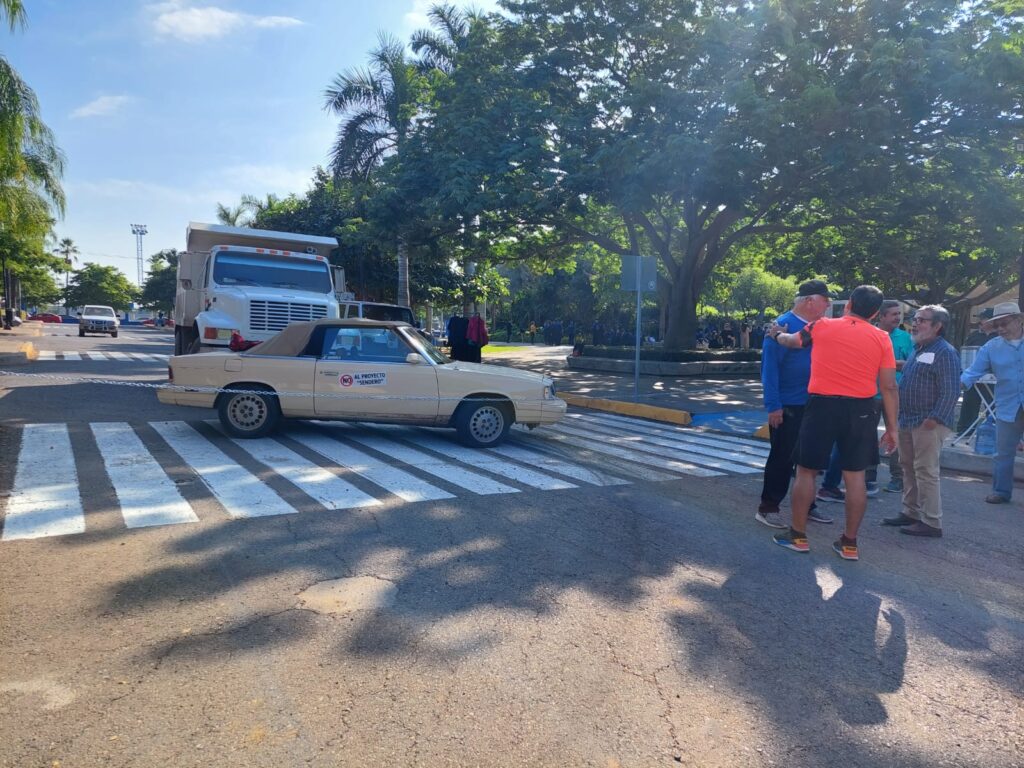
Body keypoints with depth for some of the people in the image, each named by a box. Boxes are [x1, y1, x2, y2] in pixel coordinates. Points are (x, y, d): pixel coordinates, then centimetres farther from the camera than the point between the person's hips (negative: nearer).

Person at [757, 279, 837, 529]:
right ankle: (767, 508, 12)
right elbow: (769, 367, -17)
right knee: (782, 459, 0)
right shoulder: (783, 326, -14)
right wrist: (773, 405, -20)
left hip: (812, 405, 7)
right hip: (787, 407, -7)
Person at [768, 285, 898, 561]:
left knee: (806, 470, 9)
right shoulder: (881, 338, 3)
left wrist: (778, 334, 44)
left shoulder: (821, 326, 2)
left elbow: (791, 341, 22)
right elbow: (889, 387, 1)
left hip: (823, 405, -1)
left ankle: (797, 535, 17)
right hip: (861, 409, 2)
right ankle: (849, 543, 17)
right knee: (855, 475, 9)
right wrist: (891, 427, 8)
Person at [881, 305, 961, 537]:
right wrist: (900, 414, 18)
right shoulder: (918, 349, 17)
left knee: (925, 471, -6)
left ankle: (931, 522, 2)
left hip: (928, 423, -9)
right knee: (908, 467, 15)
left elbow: (951, 391, -19)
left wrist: (935, 418, -23)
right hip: (908, 420, 9)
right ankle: (910, 512, 25)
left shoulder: (945, 352, -12)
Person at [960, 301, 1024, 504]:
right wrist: (958, 383, -23)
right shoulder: (991, 347, 1)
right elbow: (974, 372, -5)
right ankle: (1001, 491, 22)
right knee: (1004, 453, 10)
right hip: (1007, 408, 2)